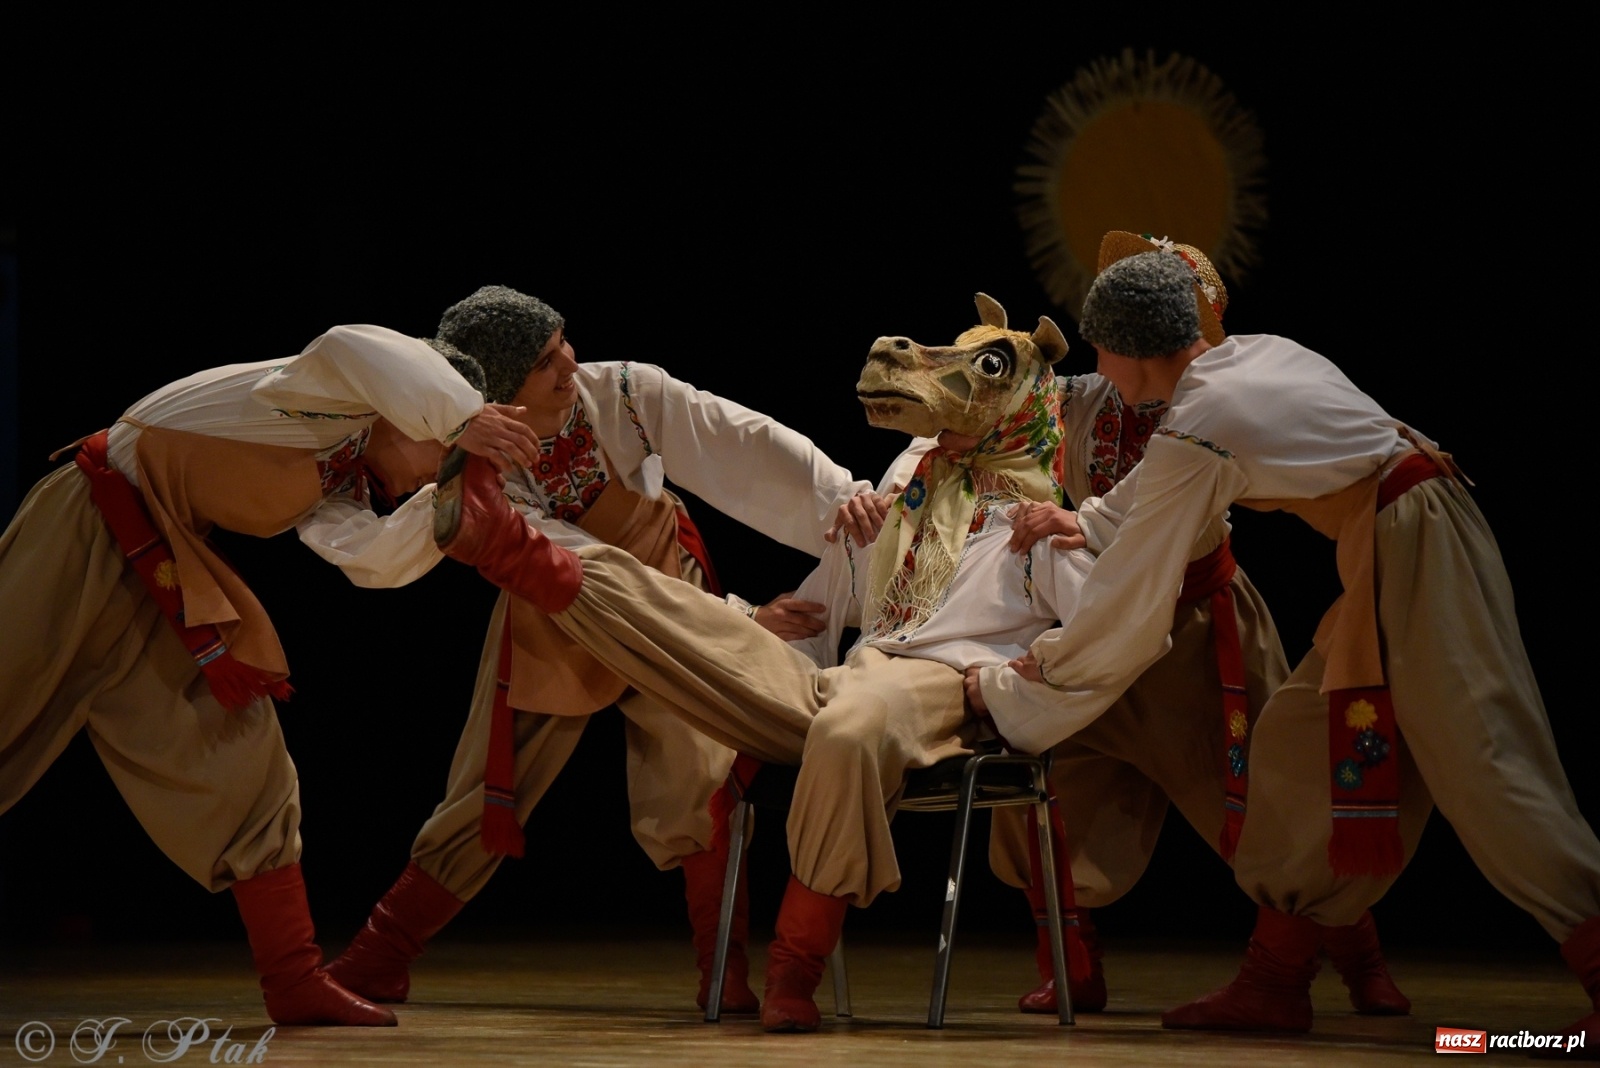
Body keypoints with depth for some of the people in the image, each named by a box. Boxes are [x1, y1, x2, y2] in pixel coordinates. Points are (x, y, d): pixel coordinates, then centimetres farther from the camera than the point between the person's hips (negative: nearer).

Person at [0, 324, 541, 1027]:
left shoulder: (339, 489, 11)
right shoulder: (339, 400, -10)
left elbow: (376, 557, -8)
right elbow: (354, 347, -34)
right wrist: (466, 419, -34)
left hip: (158, 576, 9)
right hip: (89, 529, -9)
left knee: (241, 758, 3)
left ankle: (295, 982, 4)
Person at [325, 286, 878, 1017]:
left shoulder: (625, 394, -25)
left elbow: (745, 440, -29)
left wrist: (839, 494, -45)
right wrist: (740, 620, -36)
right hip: (553, 631, 0)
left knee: (695, 778, -19)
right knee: (483, 799, 7)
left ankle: (727, 973, -8)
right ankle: (377, 963, 23)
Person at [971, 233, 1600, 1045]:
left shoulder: (1190, 436, -13)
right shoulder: (1255, 353, 11)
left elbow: (1132, 604, -6)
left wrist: (1040, 673, 6)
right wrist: (1082, 523, 34)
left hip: (1410, 551, -10)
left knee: (1480, 760, -13)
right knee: (1299, 743, 12)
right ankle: (1274, 983, 16)